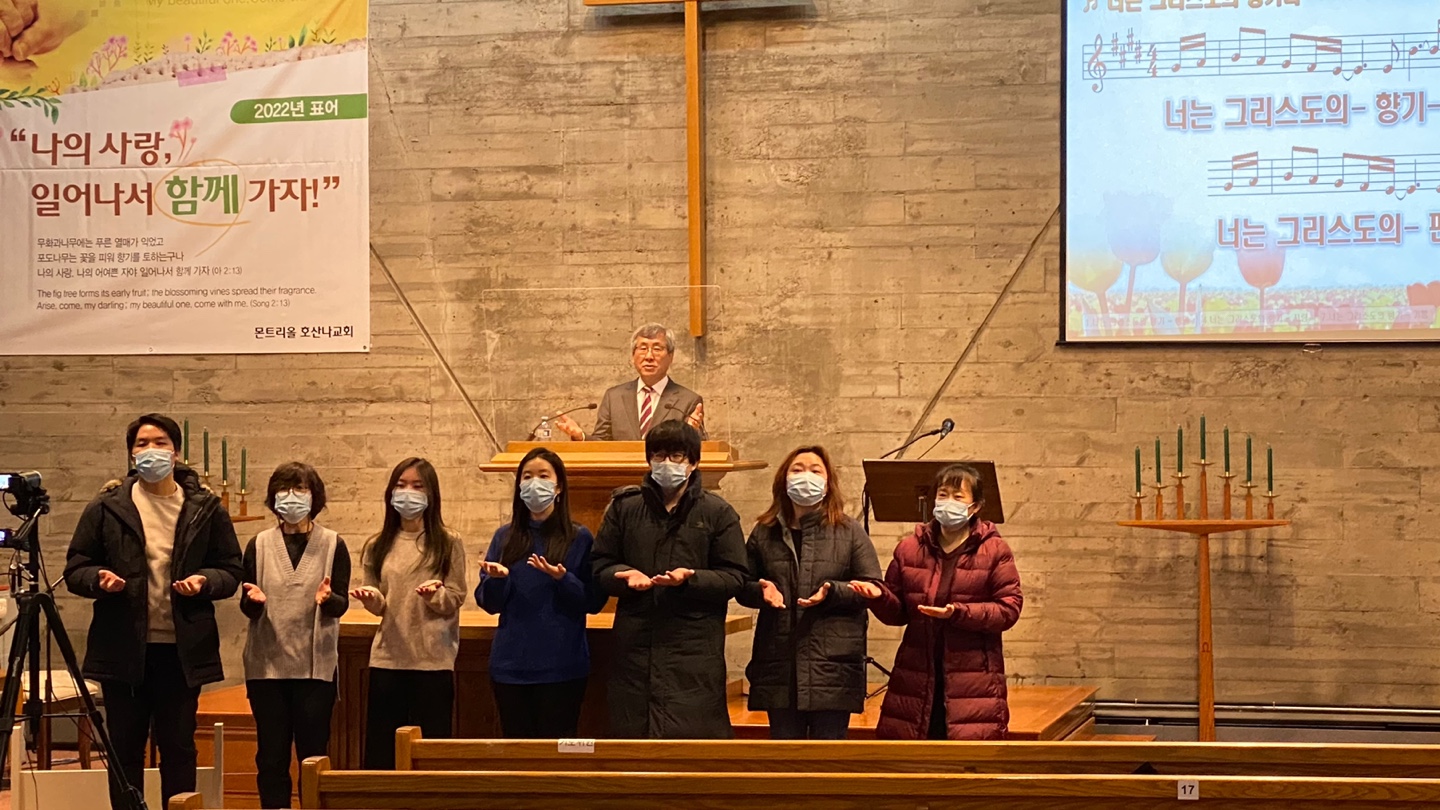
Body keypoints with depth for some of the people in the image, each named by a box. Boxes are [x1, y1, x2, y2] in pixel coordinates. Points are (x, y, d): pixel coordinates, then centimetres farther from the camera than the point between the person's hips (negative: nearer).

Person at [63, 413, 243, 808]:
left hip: (183, 650, 0)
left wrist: (204, 581, -13)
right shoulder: (107, 507, 3)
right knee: (125, 748, 6)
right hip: (124, 648, 0)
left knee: (179, 747, 7)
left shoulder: (206, 508, 3)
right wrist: (99, 579, -16)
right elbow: (75, 569, 6)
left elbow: (230, 570, 8)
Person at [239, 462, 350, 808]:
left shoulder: (333, 544, 5)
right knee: (271, 755, 2)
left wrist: (328, 598, -24)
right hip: (267, 663, 1)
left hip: (315, 664, -1)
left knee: (314, 754, 0)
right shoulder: (259, 545, 9)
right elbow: (247, 607, 6)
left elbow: (342, 605, -2)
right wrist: (254, 600, -17)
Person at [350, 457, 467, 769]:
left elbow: (456, 599, -1)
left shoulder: (448, 543, 2)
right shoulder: (378, 546, 10)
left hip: (433, 661, -2)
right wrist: (371, 598, -12)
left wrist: (434, 595, -21)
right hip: (387, 658, 3)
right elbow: (378, 606, 10)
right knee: (380, 752, 2)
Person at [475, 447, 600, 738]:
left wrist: (562, 579, -20)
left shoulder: (579, 539, 1)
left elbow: (593, 602, -4)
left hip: (561, 666, -3)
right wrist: (496, 578, -13)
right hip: (511, 665, 3)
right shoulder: (505, 537, 9)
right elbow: (489, 603, 7)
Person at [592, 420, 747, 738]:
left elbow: (734, 578, 1)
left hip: (695, 650, -2)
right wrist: (626, 576, -8)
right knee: (631, 736, 4)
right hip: (635, 648, 2)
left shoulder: (718, 513, 5)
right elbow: (601, 567, 14)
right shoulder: (624, 507, 11)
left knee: (694, 736, -6)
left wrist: (690, 579, -15)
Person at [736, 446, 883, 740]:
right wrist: (761, 591, -9)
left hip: (833, 667, -2)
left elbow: (872, 588, 1)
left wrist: (832, 593, -15)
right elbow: (742, 587, 13)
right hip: (780, 666, 2)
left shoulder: (849, 532, 5)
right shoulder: (764, 534, 11)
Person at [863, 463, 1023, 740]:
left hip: (973, 681, -3)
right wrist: (878, 597, -9)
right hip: (916, 675, 3)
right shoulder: (910, 548, 10)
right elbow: (898, 612, 13)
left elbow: (1009, 609, -5)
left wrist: (959, 613, -17)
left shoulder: (994, 551, 2)